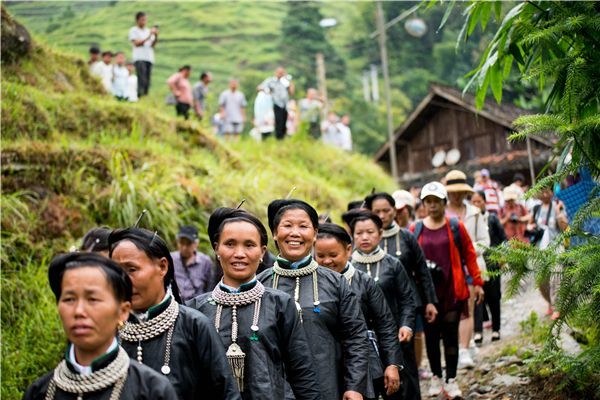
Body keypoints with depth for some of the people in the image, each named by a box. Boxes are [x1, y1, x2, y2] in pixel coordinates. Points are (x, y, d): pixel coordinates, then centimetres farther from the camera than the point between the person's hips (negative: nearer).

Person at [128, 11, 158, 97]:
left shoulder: (149, 31, 21)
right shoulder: (134, 30, 7)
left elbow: (153, 45, 13)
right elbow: (136, 43, -5)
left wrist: (156, 37, -5)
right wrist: (148, 37, -12)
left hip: (149, 58, 5)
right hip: (139, 58, -5)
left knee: (147, 80, -1)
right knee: (142, 79, -20)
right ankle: (140, 95, -24)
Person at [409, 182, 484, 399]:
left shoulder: (455, 226, 1)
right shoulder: (415, 230, 2)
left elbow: (469, 255, 3)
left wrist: (477, 283, 1)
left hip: (453, 290, -1)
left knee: (451, 334, 3)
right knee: (431, 334, 8)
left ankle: (451, 379, 12)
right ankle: (436, 377, 24)